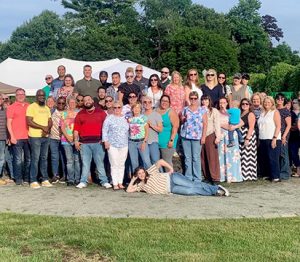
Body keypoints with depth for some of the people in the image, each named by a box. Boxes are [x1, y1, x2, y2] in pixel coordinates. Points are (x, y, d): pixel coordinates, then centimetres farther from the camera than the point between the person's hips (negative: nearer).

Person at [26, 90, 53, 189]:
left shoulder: (47, 108, 16)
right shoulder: (31, 107, -6)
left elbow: (50, 121, 15)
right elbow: (29, 122, -14)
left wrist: (47, 129, -7)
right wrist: (43, 127, -17)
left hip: (45, 136, 6)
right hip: (35, 136, -6)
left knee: (44, 158, 9)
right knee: (35, 159, -6)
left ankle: (45, 180, 14)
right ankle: (33, 181, -1)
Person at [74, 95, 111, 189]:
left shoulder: (101, 112, 8)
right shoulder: (80, 114, 12)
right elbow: (76, 128, 8)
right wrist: (76, 140, -1)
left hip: (98, 142, -1)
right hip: (84, 143, 1)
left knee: (100, 162, 1)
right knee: (85, 163, 4)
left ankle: (104, 181, 5)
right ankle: (83, 182, 9)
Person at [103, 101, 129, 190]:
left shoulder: (125, 118, 12)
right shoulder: (109, 118, 2)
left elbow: (128, 131, 17)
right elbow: (104, 130, -1)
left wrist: (128, 143, 11)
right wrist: (106, 141, -9)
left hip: (124, 145, 4)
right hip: (112, 145, -3)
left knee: (122, 165, 5)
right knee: (114, 165, -5)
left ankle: (120, 183, 12)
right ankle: (115, 184, -1)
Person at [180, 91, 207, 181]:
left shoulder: (202, 110, 4)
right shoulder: (185, 109, 12)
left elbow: (205, 124, 0)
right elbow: (181, 121, 18)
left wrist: (203, 136, -7)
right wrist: (183, 119, -6)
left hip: (197, 137, -3)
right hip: (185, 136, 3)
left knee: (196, 158, -3)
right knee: (187, 158, 6)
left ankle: (197, 178, 3)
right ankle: (188, 177, 13)